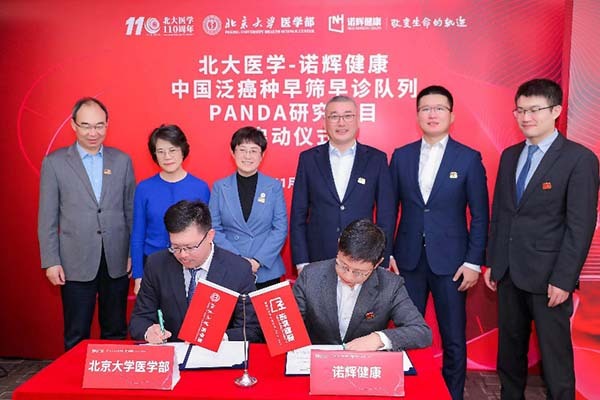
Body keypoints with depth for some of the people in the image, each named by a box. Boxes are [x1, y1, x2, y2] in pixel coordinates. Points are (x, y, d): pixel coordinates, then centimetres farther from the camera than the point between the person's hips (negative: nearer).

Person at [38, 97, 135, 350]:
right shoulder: (54, 163, 0)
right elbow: (47, 218, 1)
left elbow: (131, 211, 7)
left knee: (115, 332, 12)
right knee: (76, 337, 8)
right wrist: (51, 261, -3)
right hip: (76, 263, -1)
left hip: (117, 262, 2)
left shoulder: (122, 160, 5)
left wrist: (134, 253, 3)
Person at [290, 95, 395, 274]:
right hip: (317, 262, 0)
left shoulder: (377, 159, 1)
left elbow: (386, 215, 3)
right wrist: (301, 262, -2)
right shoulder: (309, 158, 3)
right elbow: (298, 215, 3)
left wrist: (382, 264, -1)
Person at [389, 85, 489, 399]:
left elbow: (480, 215, -1)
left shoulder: (469, 158, -1)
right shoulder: (401, 156, 6)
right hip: (408, 259, 2)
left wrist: (474, 262, -6)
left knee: (453, 338, 7)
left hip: (449, 261, -2)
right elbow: (390, 209, 7)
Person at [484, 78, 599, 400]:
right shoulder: (510, 155, 10)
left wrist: (563, 279, -15)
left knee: (554, 352, 6)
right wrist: (492, 262, 10)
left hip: (547, 275, -5)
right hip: (508, 271, 6)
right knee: (509, 346, 17)